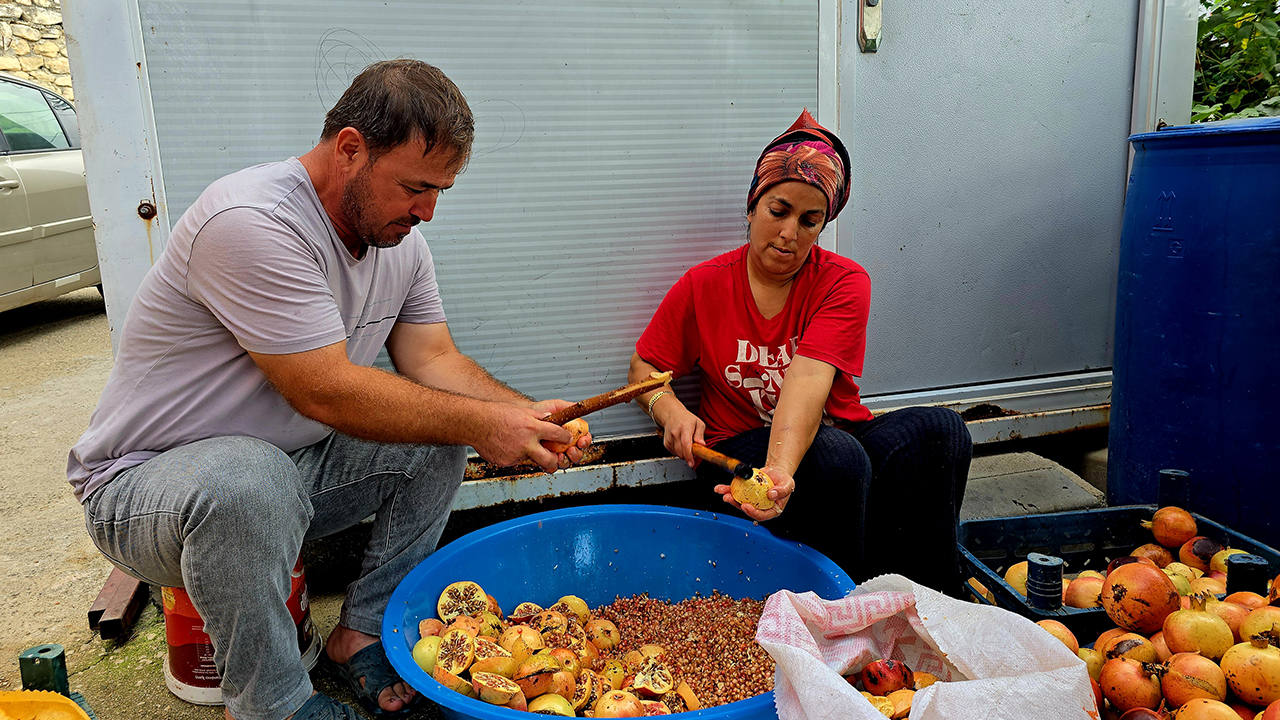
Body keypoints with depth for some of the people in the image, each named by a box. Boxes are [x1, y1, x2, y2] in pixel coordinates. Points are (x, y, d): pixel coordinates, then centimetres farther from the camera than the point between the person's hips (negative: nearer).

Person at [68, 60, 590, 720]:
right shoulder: (251, 221, -28)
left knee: (437, 442, -4)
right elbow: (326, 392, -30)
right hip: (141, 483, -7)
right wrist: (481, 424, -25)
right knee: (249, 479, -38)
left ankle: (362, 635, 8)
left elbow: (433, 358, 0)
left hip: (286, 466, 8)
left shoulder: (399, 235, 0)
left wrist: (525, 416, -17)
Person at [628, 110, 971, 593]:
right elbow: (644, 367, 8)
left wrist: (782, 468, -40)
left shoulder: (844, 283, -5)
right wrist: (670, 411, -16)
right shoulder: (703, 286, 0)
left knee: (938, 429, -26)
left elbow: (808, 380, -23)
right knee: (837, 455, -34)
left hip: (839, 432, 2)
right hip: (739, 448, -1)